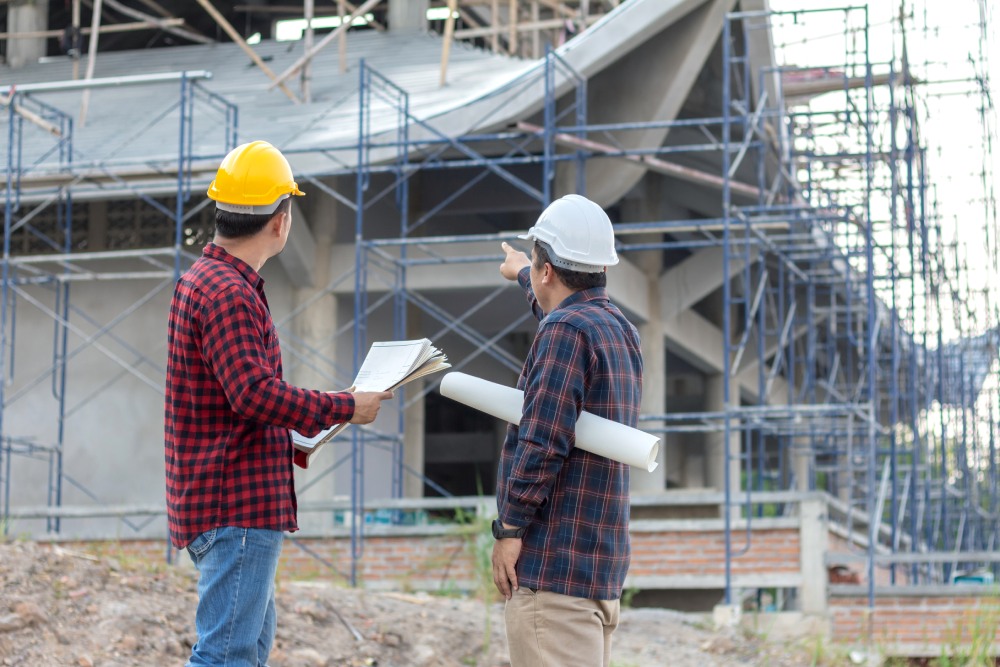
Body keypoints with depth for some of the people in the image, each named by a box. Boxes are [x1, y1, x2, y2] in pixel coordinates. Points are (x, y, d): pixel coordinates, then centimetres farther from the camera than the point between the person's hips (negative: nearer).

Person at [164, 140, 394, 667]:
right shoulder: (228, 293, -17)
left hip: (226, 500, 11)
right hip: (240, 504, -11)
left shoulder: (199, 281, 17)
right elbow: (255, 392, -25)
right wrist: (346, 407, -16)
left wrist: (288, 440, 19)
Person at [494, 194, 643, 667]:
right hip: (602, 566, 10)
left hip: (554, 566, -10)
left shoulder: (565, 330, -13)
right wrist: (521, 276, 58)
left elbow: (542, 439, -20)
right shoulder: (619, 330, 16)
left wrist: (509, 529, -14)